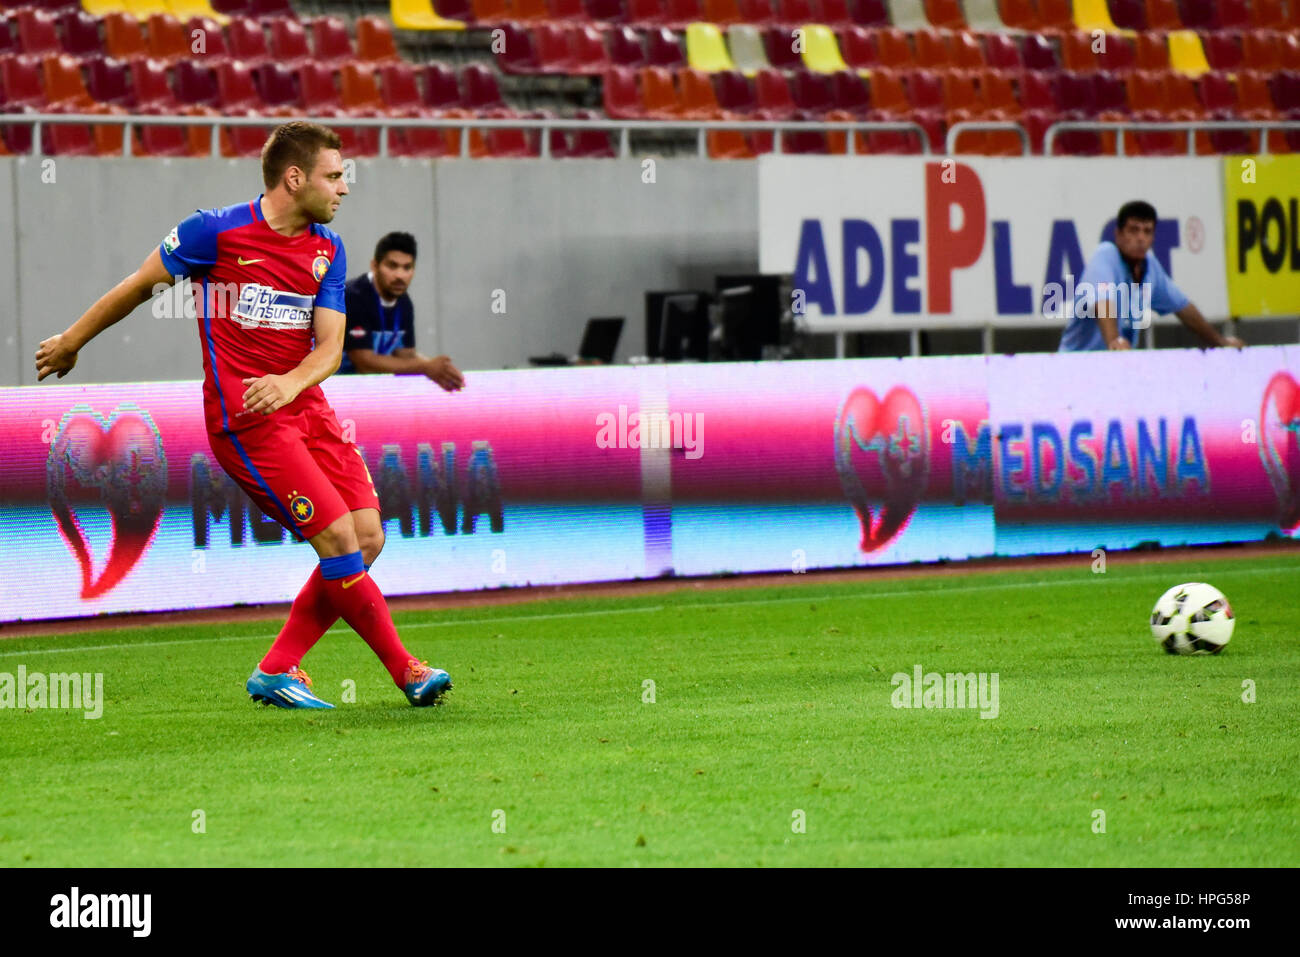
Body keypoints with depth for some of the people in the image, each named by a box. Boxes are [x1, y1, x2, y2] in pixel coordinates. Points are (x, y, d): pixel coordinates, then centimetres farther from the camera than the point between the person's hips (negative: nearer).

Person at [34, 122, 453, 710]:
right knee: (338, 538, -14)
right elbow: (140, 286, 5)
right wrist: (70, 343, 16)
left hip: (304, 406, 7)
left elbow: (329, 346, 5)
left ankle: (277, 671, 6)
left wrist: (290, 383, -18)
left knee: (368, 538, -2)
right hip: (243, 419, -7)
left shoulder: (328, 250, 9)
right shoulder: (216, 231, -8)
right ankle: (406, 671, -4)